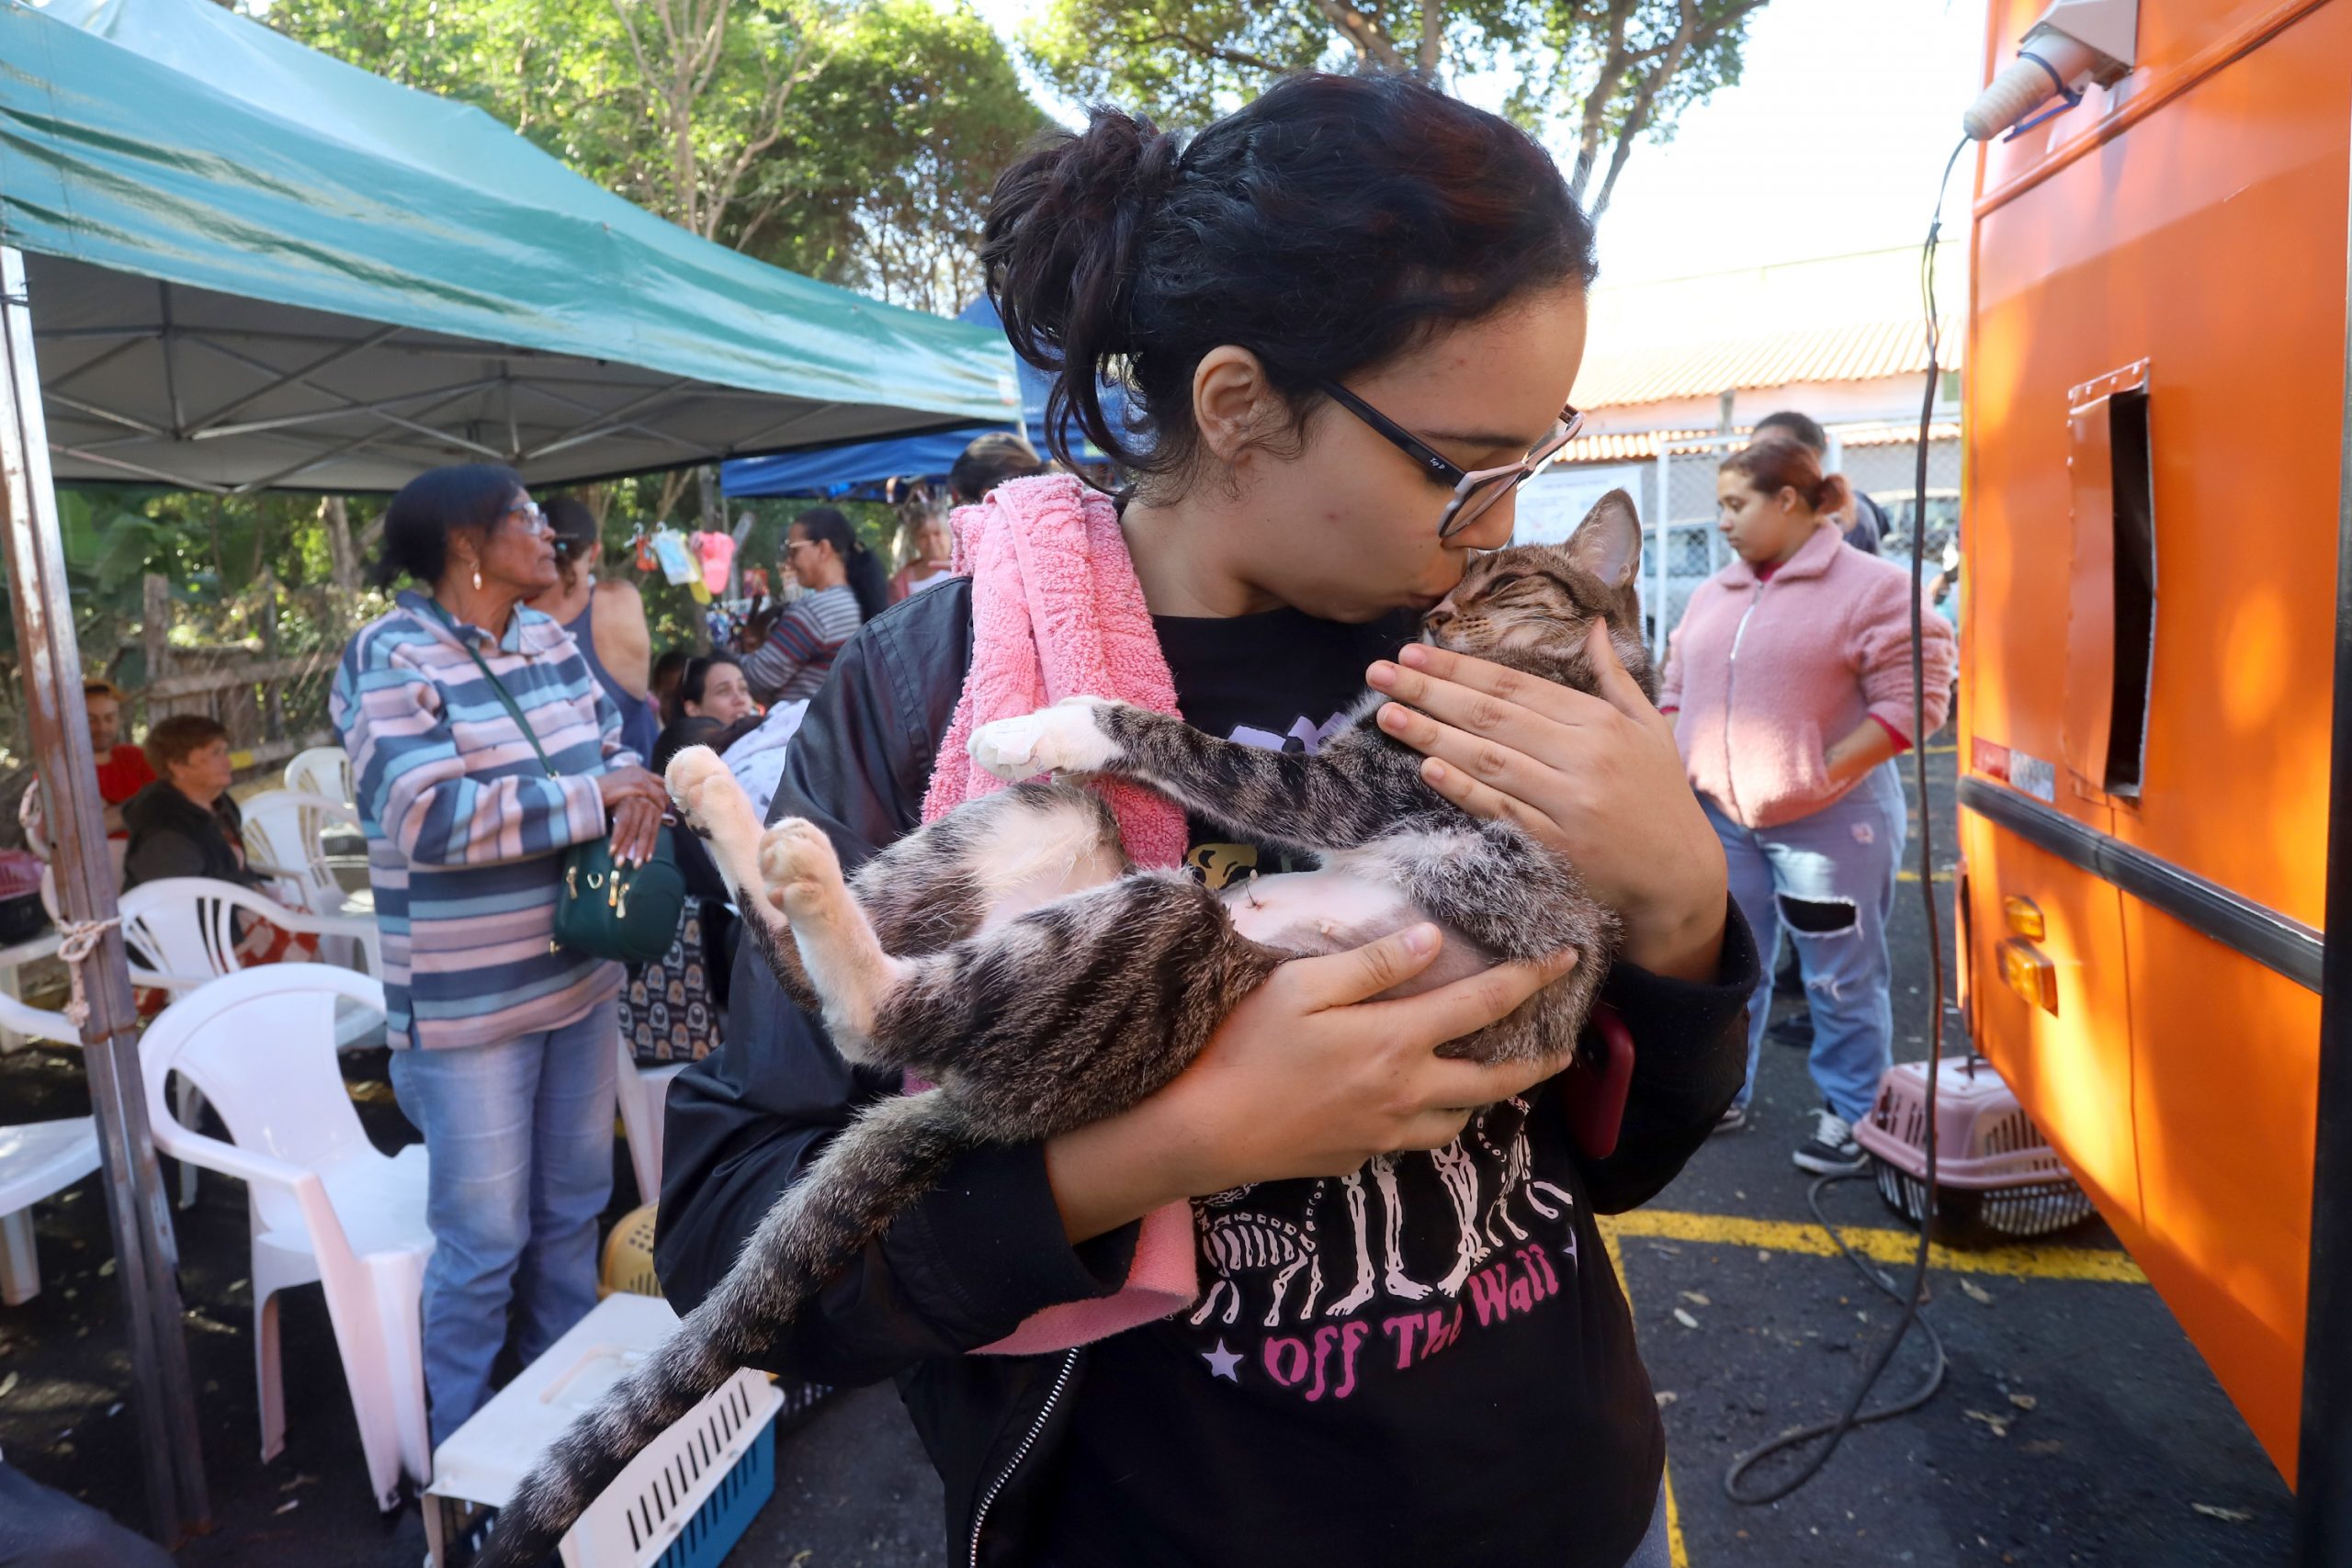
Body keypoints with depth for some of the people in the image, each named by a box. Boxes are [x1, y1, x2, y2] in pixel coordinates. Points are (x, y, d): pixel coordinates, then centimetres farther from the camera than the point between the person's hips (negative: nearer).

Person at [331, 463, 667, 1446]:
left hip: (579, 978, 7)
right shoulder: (388, 657, -15)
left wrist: (635, 790, -15)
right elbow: (430, 815, -26)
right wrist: (593, 800, -21)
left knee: (574, 1205, 20)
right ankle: (461, 1450, 27)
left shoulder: (551, 639, 7)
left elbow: (614, 747, 9)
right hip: (469, 1000, -7)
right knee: (485, 1237, 5)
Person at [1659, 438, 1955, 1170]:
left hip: (1829, 820, -5)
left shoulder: (1871, 587, -7)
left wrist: (1822, 774, -16)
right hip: (1720, 817, 6)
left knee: (1842, 978, 6)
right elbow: (1676, 688, 19)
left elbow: (1910, 704, -11)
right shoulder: (1713, 594, 11)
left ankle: (1850, 1114, 23)